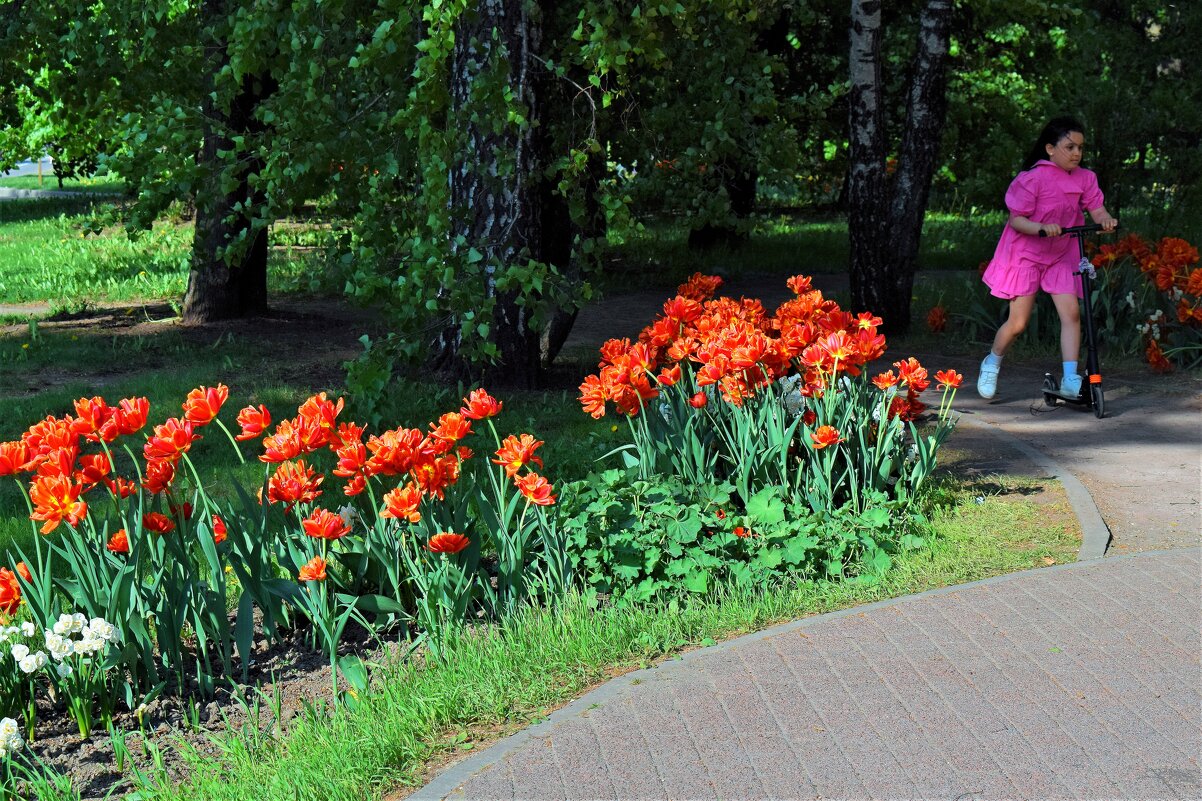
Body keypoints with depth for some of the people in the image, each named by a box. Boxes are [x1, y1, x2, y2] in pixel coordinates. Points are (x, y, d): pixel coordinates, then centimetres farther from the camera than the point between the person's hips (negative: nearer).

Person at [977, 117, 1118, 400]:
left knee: (1071, 313, -12)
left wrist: (1105, 219, -31)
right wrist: (1042, 228, -34)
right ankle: (992, 363, 25)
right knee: (1018, 322, -2)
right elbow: (1016, 219, -16)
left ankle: (1070, 379, -11)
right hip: (1026, 254, -4)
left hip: (1061, 256, 4)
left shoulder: (1084, 178, -1)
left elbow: (1096, 208, -7)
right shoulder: (1033, 178, -16)